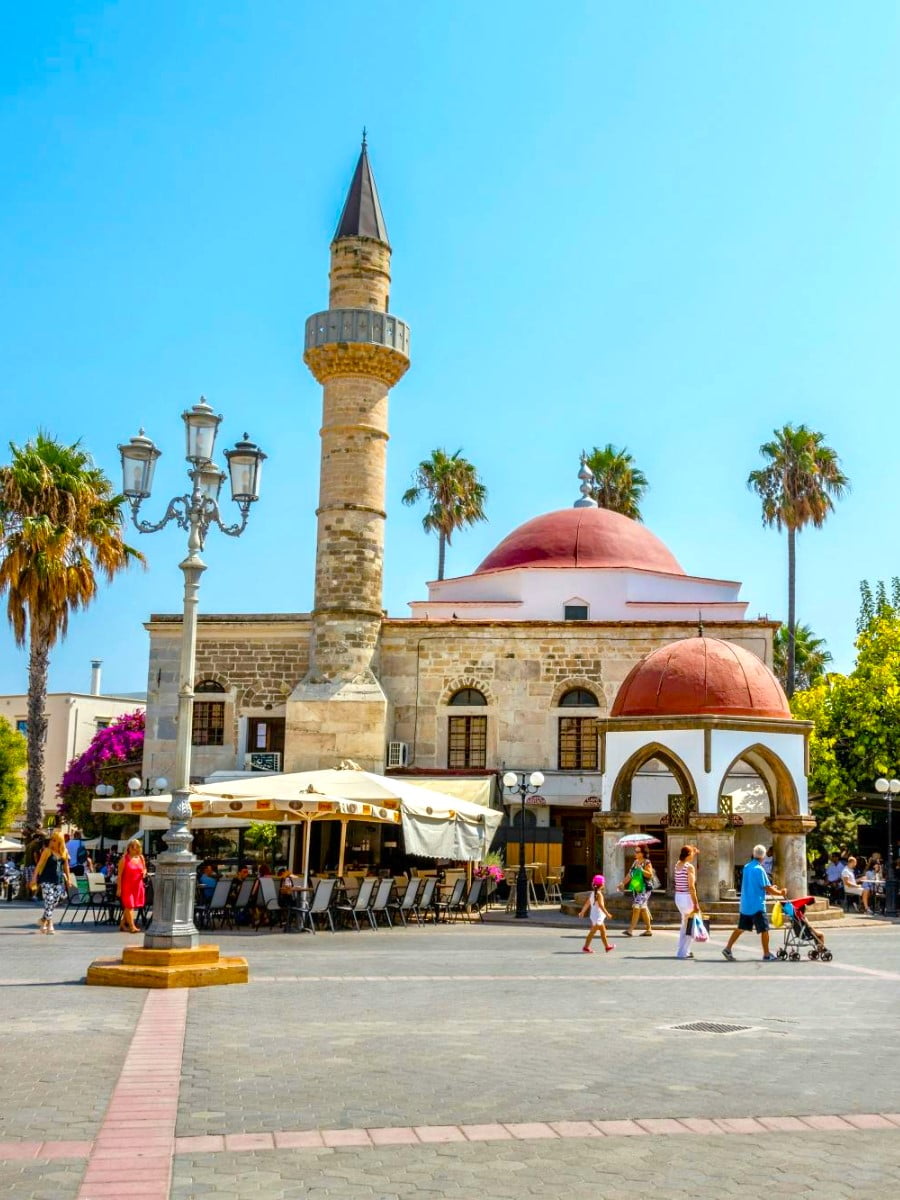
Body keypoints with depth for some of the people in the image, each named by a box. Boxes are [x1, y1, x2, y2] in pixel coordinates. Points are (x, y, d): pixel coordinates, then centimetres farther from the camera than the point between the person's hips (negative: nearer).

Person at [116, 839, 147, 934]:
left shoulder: (141, 858, 8)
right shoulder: (125, 859, -7)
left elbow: (144, 869, 21)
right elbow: (119, 874, -8)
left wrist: (144, 872, -4)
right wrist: (119, 888, -13)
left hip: (137, 885, 5)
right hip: (127, 886, -5)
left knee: (129, 906, 11)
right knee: (129, 905, -5)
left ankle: (122, 924, 23)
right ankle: (132, 926, -5)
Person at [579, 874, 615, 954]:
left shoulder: (592, 893, 9)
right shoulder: (599, 894, -18)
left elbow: (587, 903, 12)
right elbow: (601, 905, -25)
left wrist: (582, 912, 16)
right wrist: (607, 913, -22)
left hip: (594, 915, 10)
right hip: (598, 916, -9)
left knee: (603, 931, 16)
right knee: (593, 932, -6)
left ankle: (607, 946, 24)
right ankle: (586, 947, -4)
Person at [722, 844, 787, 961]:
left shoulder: (746, 867, 10)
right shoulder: (759, 869, -15)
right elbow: (768, 888, -14)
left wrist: (770, 890, 22)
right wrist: (780, 893, 2)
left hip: (745, 905, 8)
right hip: (757, 905, -8)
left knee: (741, 928, 11)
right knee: (764, 930, 2)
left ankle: (728, 949, 6)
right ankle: (766, 955, 6)